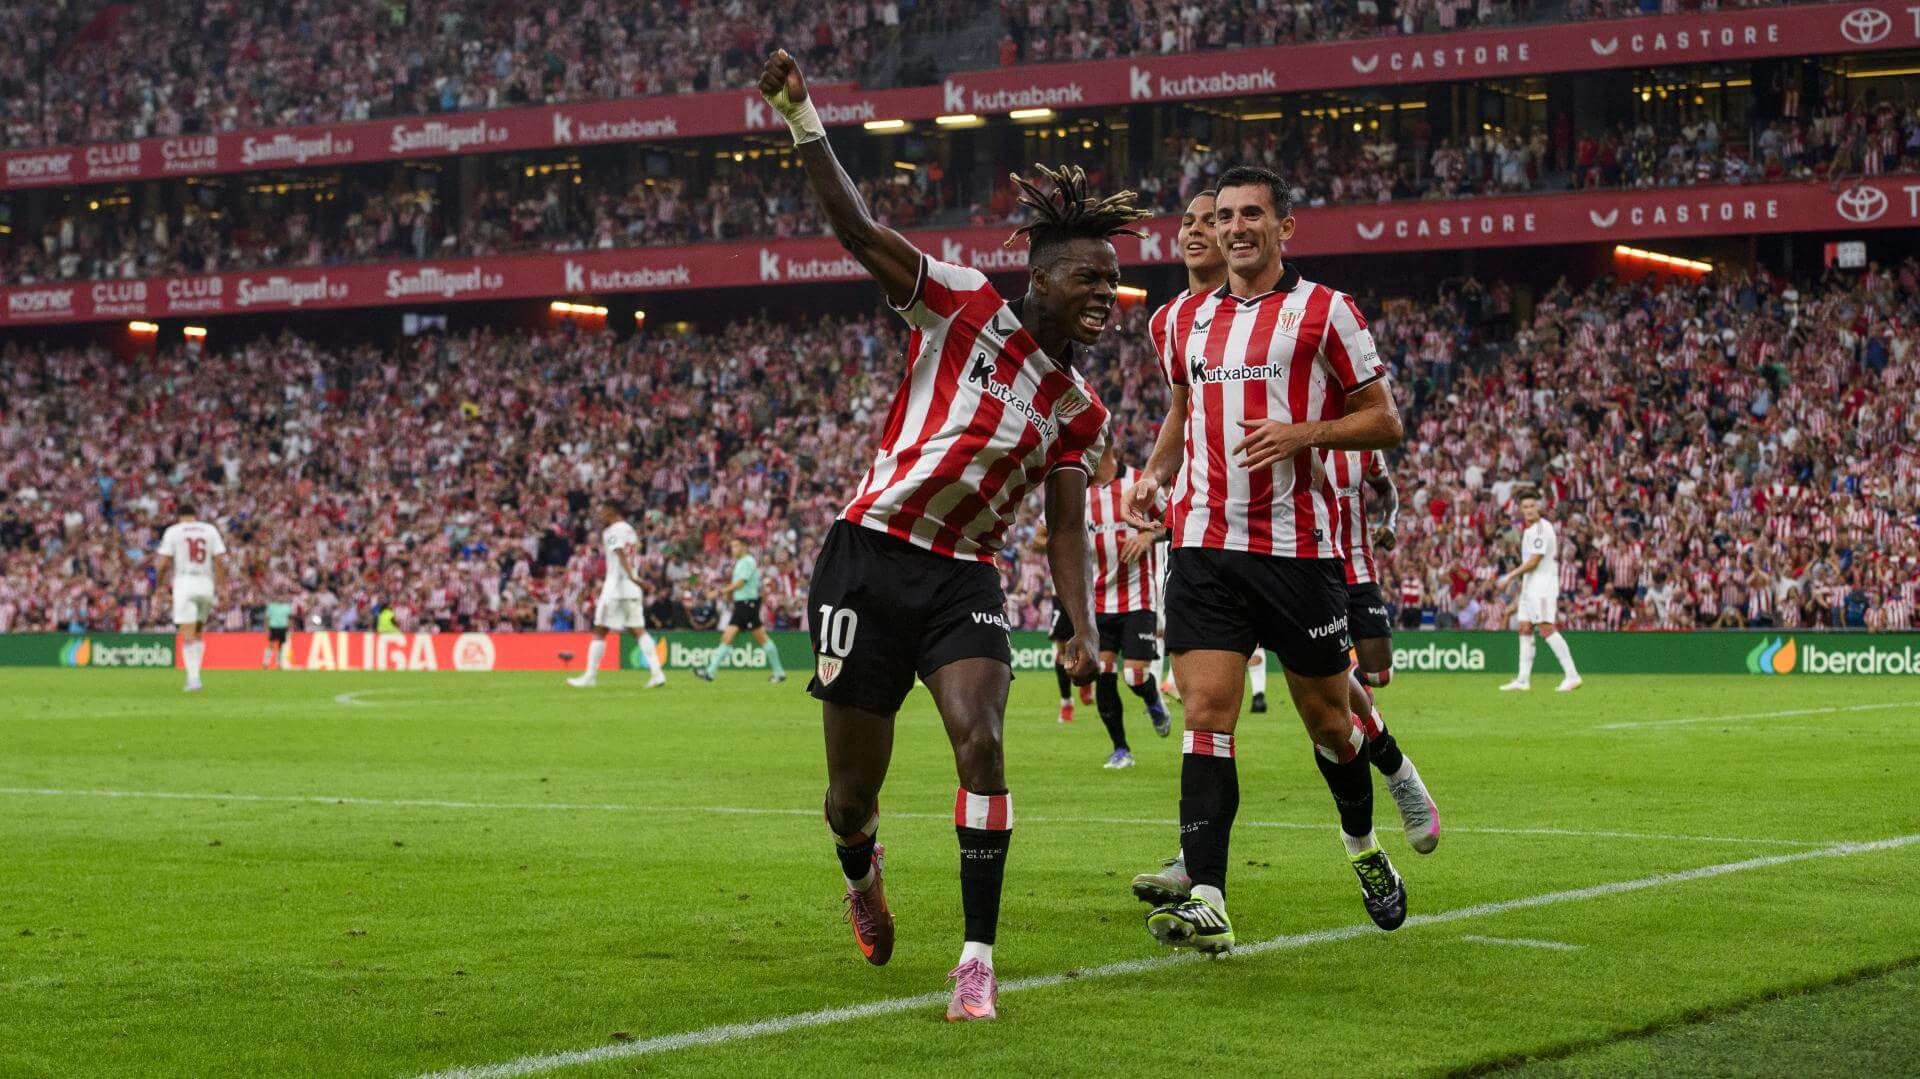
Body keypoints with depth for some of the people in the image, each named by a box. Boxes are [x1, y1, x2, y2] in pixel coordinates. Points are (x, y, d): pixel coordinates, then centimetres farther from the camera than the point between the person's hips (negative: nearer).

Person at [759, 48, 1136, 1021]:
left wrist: (1081, 629, -7)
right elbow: (853, 227, -14)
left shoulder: (1079, 410, 6)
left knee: (980, 743, -22)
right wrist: (801, 118, -25)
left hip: (964, 581, 3)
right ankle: (862, 879, 40)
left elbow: (1065, 527, 9)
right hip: (869, 560, -3)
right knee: (853, 788, 3)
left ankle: (978, 961, -17)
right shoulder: (963, 307, -7)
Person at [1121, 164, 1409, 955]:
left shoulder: (1325, 312, -2)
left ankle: (1363, 846, 37)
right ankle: (1207, 904, -16)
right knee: (1205, 712, -10)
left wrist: (1304, 433, -17)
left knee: (1326, 714, 8)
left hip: (1298, 547, -3)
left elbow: (1384, 421, -1)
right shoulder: (1190, 319, 13)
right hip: (1205, 543, 3)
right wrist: (1154, 474, 11)